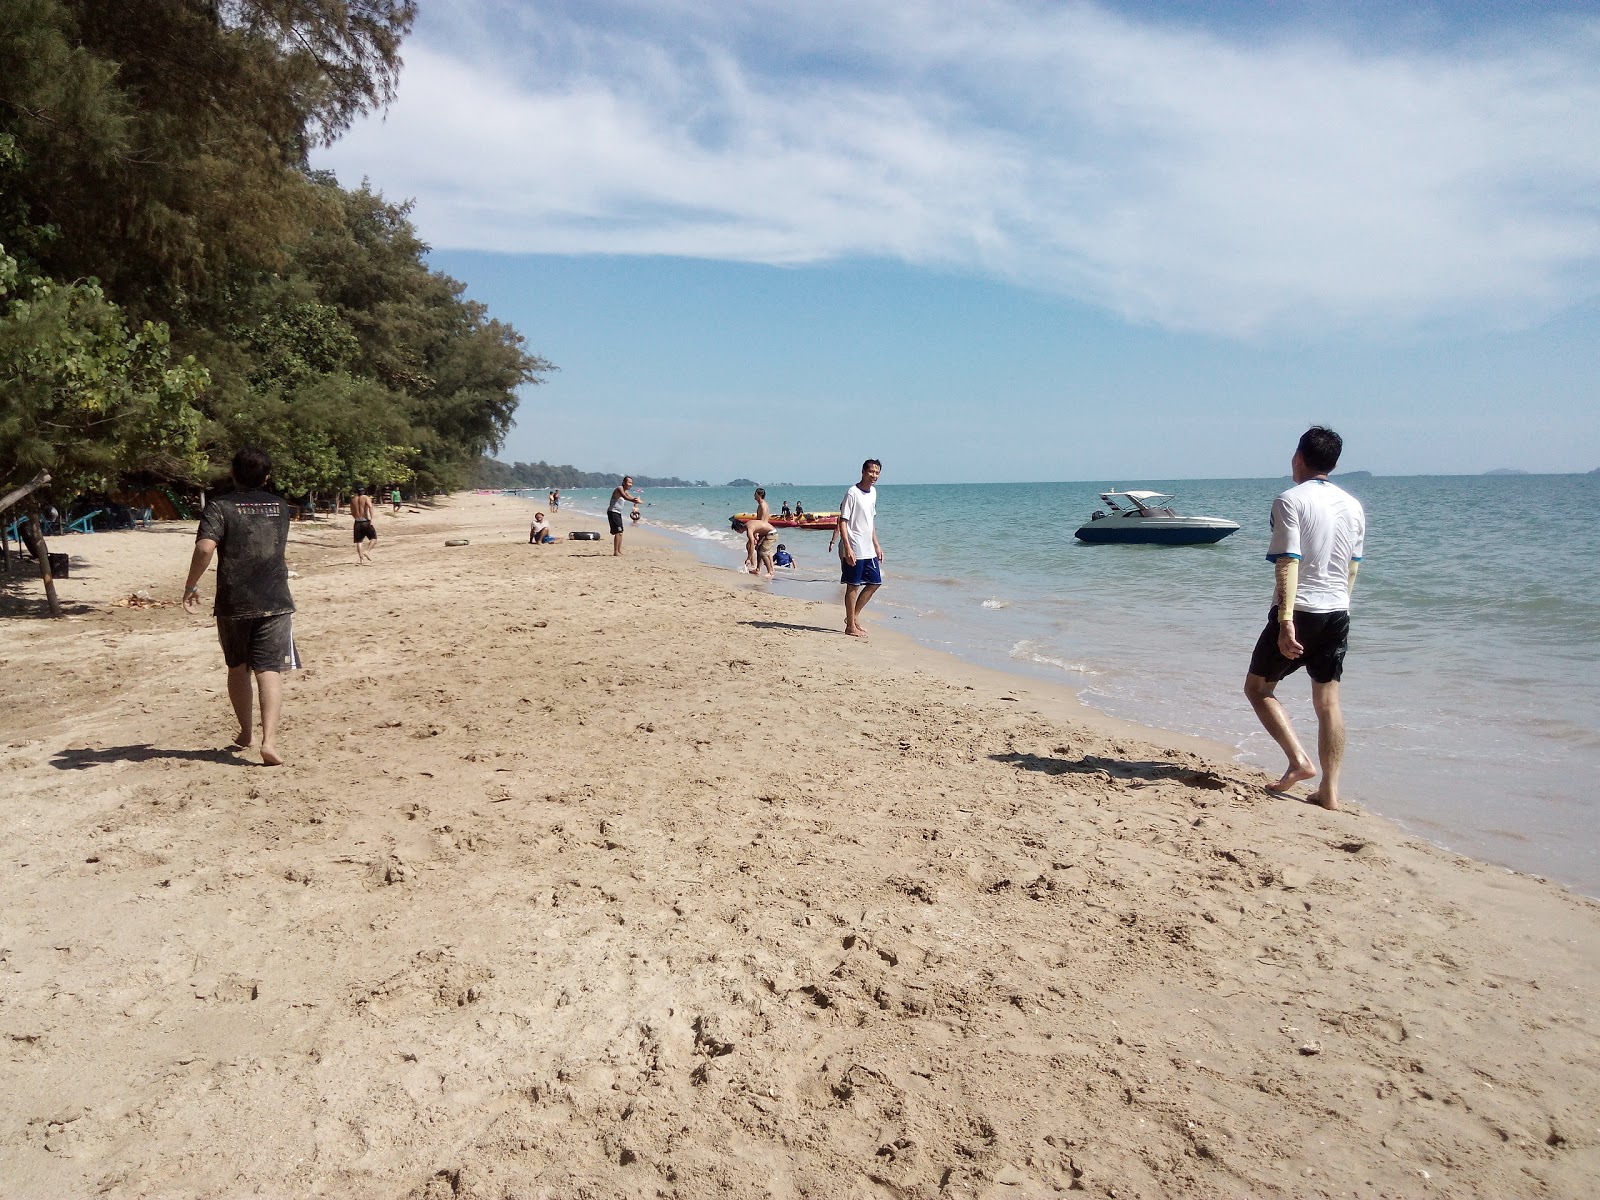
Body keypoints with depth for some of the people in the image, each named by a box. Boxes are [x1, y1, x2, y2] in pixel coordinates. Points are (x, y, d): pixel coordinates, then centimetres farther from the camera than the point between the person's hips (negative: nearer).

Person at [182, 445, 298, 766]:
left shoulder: (220, 507, -4)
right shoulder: (280, 507, 8)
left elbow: (205, 547, -19)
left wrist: (190, 586, -9)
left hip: (233, 603, -1)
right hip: (275, 601, 1)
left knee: (238, 668, 17)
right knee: (269, 670, -4)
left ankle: (246, 733, 30)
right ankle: (269, 739, -19)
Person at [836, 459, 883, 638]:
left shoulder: (873, 492, 11)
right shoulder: (852, 493, -13)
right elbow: (842, 522, -15)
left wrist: (876, 545, 19)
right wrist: (847, 549, -21)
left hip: (869, 549, 8)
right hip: (854, 550, -8)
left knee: (875, 582, 12)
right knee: (853, 586, -1)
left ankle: (854, 616, 24)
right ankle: (851, 626, 9)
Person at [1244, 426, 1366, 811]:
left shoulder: (1291, 501, -11)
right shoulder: (1353, 505, 10)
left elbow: (1288, 564, -19)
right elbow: (1353, 567, 16)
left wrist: (1285, 621, -22)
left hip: (1299, 612, -6)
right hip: (1337, 613, 6)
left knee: (1258, 688, 10)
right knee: (1328, 702, 9)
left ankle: (1299, 760, -2)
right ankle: (1329, 790, 10)